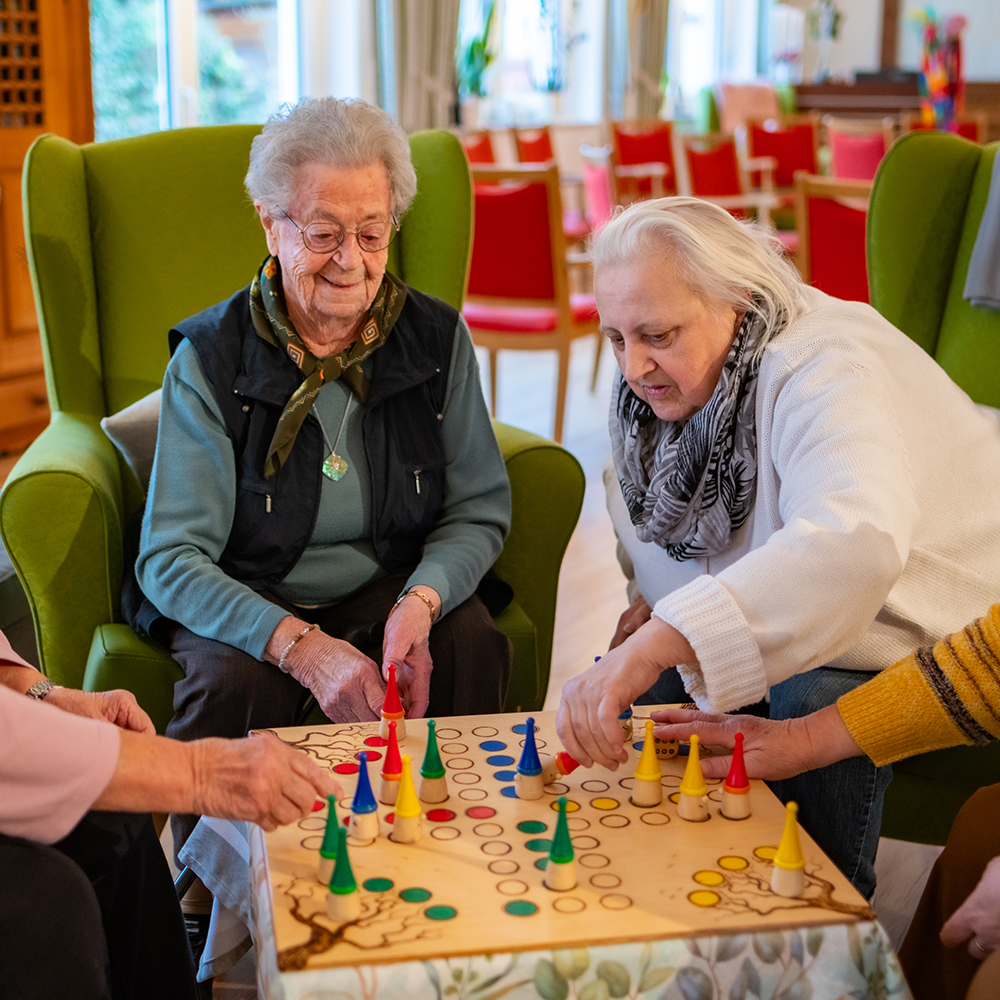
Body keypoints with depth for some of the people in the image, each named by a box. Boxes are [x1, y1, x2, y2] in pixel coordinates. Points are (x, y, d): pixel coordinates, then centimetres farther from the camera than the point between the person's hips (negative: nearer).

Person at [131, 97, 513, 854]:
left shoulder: (437, 338, -3)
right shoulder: (211, 359, -11)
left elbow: (480, 509, 1)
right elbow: (170, 558, -15)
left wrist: (419, 604, -21)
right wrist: (300, 646, -30)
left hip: (395, 586, 2)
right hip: (244, 601, -2)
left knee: (473, 646, -26)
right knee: (234, 684, -32)